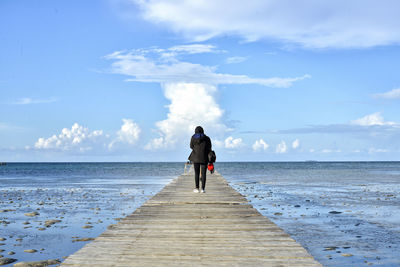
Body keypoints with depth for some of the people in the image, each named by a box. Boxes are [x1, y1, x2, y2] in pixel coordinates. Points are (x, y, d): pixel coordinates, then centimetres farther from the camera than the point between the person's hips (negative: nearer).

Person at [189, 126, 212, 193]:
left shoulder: (193, 138, -1)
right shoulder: (207, 138, -3)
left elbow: (191, 147, 10)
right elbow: (209, 149, 1)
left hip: (195, 158, 1)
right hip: (204, 158, -1)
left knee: (196, 173, 7)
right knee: (203, 173, 2)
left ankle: (197, 188, 5)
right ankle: (203, 189, -2)